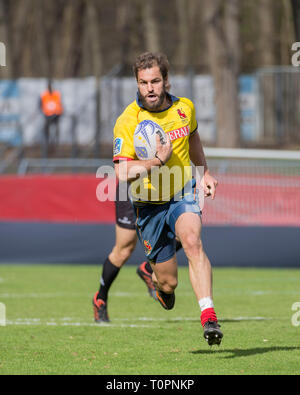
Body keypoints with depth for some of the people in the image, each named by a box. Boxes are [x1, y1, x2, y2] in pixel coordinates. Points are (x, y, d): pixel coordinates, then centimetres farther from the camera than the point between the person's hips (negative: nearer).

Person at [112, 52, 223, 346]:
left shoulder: (185, 108, -3)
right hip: (149, 205, -1)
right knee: (168, 282, 4)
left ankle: (208, 316, -37)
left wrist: (205, 173, 25)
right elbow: (122, 172, -25)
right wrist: (158, 161, -35)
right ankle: (158, 281, 44)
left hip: (183, 194, 1)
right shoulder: (127, 122, -17)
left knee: (192, 241, -31)